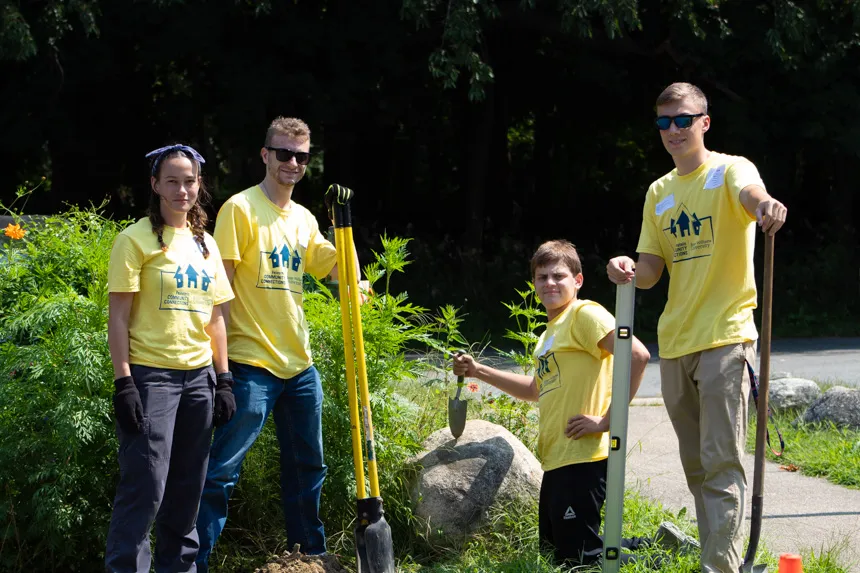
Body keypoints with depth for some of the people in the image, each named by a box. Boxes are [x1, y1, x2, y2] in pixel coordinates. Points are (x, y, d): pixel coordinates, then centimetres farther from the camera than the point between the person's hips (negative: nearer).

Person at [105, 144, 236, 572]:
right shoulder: (136, 240, -5)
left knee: (187, 487, 11)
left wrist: (223, 380, 10)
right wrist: (123, 383, -14)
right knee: (145, 487, -9)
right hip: (150, 375, -6)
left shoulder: (206, 244, 13)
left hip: (198, 377, 6)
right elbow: (118, 317, -8)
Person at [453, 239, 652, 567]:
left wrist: (608, 420, -21)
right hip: (556, 459, 10)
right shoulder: (550, 330, 19)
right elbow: (537, 390, 32)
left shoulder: (585, 315, -10)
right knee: (553, 552, 17)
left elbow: (637, 355, -23)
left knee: (577, 559, -10)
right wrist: (479, 372, 25)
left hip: (581, 457, -10)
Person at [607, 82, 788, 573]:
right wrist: (630, 269, -11)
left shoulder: (729, 170, -5)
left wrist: (765, 205, -55)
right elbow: (652, 271, 14)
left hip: (726, 337, -7)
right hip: (675, 342, 7)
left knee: (722, 463, -12)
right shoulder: (659, 193, 14)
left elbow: (749, 191, -30)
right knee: (696, 464, 12)